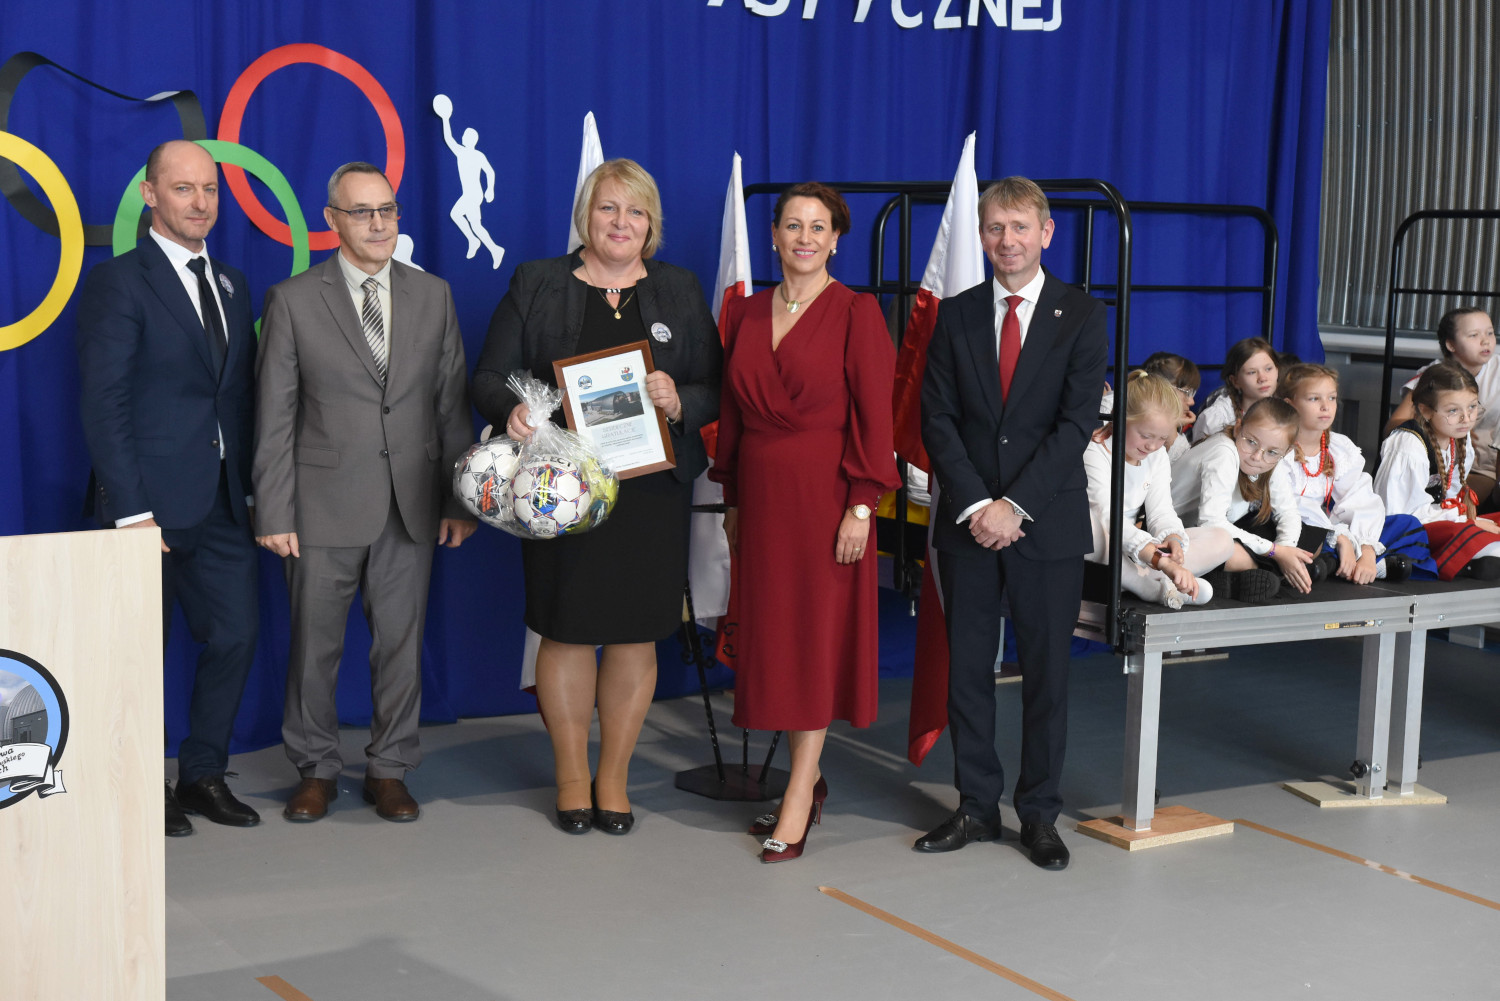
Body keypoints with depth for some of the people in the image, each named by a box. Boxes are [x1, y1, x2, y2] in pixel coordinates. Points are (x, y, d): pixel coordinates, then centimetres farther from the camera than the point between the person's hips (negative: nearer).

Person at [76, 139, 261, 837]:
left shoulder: (231, 285, 15)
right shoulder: (117, 283, -6)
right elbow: (102, 404, -12)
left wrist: (251, 489, 6)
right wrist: (131, 510, -17)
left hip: (222, 504, 6)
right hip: (152, 503, -6)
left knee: (236, 633, 6)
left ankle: (203, 775, 21)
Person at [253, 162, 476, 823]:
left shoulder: (432, 295, 9)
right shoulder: (293, 301, 0)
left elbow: (452, 404, 9)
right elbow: (275, 418, -1)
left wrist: (459, 498, 4)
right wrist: (274, 514, -6)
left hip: (411, 505, 2)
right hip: (324, 507, -2)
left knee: (402, 641, 7)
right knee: (314, 643, 5)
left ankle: (389, 770, 20)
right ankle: (317, 770, 21)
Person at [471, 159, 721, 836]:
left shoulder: (680, 292, 10)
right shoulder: (536, 285, 7)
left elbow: (715, 392, 8)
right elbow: (490, 377, 5)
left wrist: (678, 402, -14)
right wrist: (513, 410, -17)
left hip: (650, 493, 1)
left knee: (636, 635, 5)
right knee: (566, 632, 3)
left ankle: (613, 778, 20)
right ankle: (571, 777, 19)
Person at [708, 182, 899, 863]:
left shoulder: (856, 313, -5)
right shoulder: (746, 314, 11)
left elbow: (873, 416, -9)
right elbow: (732, 413, 15)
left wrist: (861, 506, -15)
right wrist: (732, 500, 13)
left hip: (825, 494, -5)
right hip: (761, 494, 6)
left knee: (816, 636, -1)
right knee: (770, 635, 8)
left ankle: (798, 802, 4)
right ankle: (807, 779, 21)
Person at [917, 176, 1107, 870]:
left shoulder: (1081, 316, 0)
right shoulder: (956, 316, 7)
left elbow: (1076, 423, -8)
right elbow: (938, 420, 2)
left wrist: (1014, 505, -14)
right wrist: (974, 506, -10)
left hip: (1048, 524, -2)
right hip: (967, 522, 2)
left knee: (1046, 673, 5)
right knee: (966, 669, 6)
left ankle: (1039, 813, 16)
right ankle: (977, 807, 18)